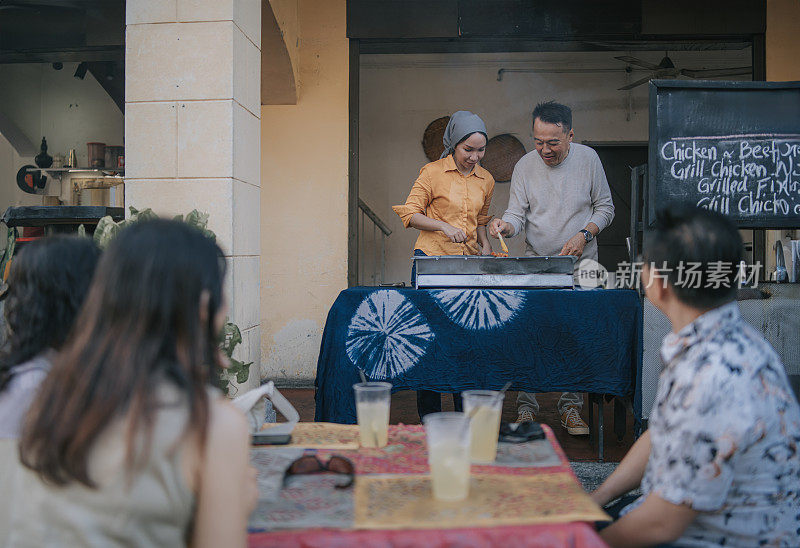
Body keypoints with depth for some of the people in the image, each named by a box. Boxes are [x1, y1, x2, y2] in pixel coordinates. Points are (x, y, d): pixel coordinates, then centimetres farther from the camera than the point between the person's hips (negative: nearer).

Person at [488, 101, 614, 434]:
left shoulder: (588, 159, -1)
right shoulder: (525, 166, -1)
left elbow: (605, 207, 6)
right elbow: (517, 214, -2)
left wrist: (584, 235, -10)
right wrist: (506, 225, -25)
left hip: (580, 266, 0)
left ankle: (570, 407, 15)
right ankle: (526, 407, 9)